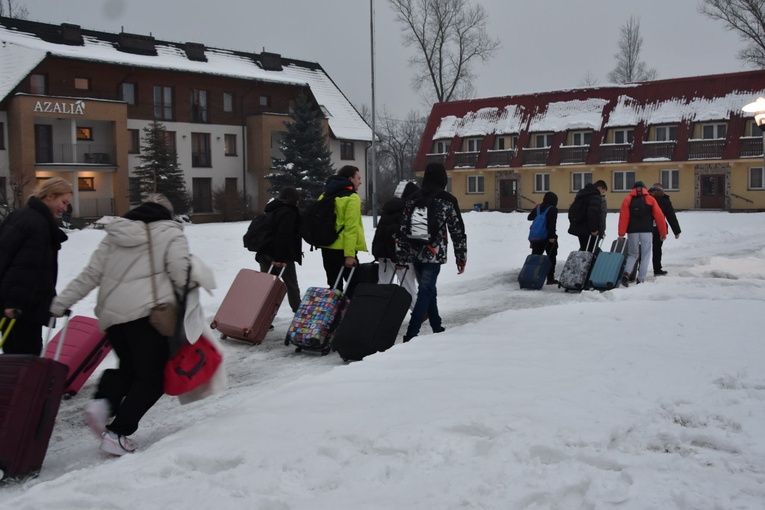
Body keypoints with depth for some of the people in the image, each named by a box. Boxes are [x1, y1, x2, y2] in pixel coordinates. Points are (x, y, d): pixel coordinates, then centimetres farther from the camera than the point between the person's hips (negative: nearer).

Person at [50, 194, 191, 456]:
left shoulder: (114, 235, 19)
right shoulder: (170, 232, 5)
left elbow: (90, 274, 14)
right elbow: (181, 272, -7)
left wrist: (61, 302, 18)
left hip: (111, 313, 6)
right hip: (148, 312, -6)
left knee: (129, 366, 24)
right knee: (152, 376, 4)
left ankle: (103, 401, -2)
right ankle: (117, 433, -3)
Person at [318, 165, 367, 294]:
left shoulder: (326, 195, 12)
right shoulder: (352, 198, -11)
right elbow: (351, 227, -19)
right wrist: (350, 254, -21)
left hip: (326, 247, 7)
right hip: (342, 249, -7)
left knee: (334, 285, 13)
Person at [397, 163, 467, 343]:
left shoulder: (412, 199, 8)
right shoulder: (447, 200, -4)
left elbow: (403, 229, 8)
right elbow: (457, 230, -2)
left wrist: (400, 256, 13)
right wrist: (461, 257, 6)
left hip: (415, 253, 5)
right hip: (434, 254, -5)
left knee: (428, 290, 18)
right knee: (426, 291, -4)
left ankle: (437, 327, 28)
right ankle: (411, 333, -12)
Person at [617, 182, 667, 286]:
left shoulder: (628, 200, 5)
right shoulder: (650, 199, 5)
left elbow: (624, 217, -4)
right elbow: (659, 217, 0)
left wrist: (621, 233, -5)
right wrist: (663, 232, 6)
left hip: (632, 232, 1)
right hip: (646, 231, -1)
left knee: (632, 254, 14)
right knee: (645, 256, 7)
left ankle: (626, 273, -10)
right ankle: (641, 280, 4)